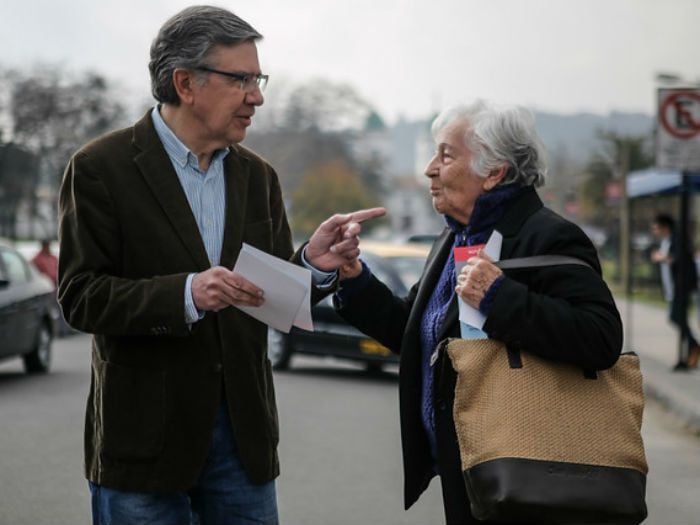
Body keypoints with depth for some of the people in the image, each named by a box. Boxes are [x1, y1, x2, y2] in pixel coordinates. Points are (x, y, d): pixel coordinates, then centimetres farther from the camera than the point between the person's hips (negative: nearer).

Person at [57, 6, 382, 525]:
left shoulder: (258, 175, 10)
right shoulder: (101, 168, -7)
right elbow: (80, 297, -13)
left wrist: (315, 265, -13)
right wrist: (185, 294, -27)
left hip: (243, 434, 5)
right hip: (146, 437, -4)